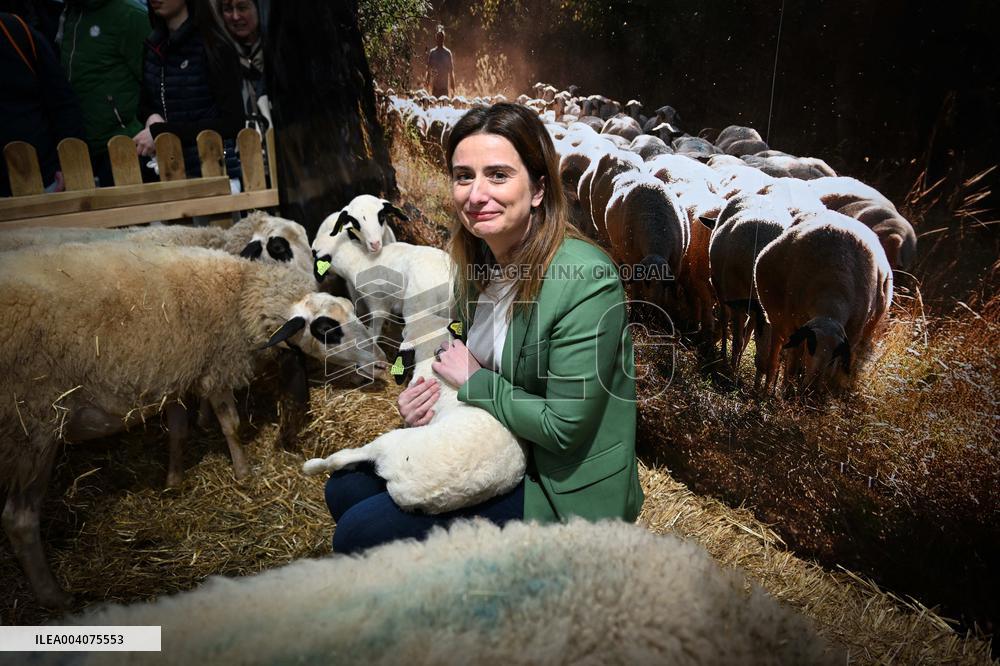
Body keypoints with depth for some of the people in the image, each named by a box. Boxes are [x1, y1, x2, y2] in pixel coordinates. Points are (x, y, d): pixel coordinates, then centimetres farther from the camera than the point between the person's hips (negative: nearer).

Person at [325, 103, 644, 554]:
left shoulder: (587, 281, -26)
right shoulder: (477, 261, -1)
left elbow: (564, 427, -26)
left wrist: (475, 381, -16)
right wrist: (422, 400, -8)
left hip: (562, 489, -8)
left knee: (359, 535, -11)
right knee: (345, 489, 8)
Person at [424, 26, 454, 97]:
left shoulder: (448, 53, 2)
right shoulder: (432, 53, 6)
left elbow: (451, 71, 4)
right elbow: (429, 70, 8)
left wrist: (453, 88, 0)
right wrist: (427, 81, -8)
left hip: (445, 87, -1)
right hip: (435, 86, 1)